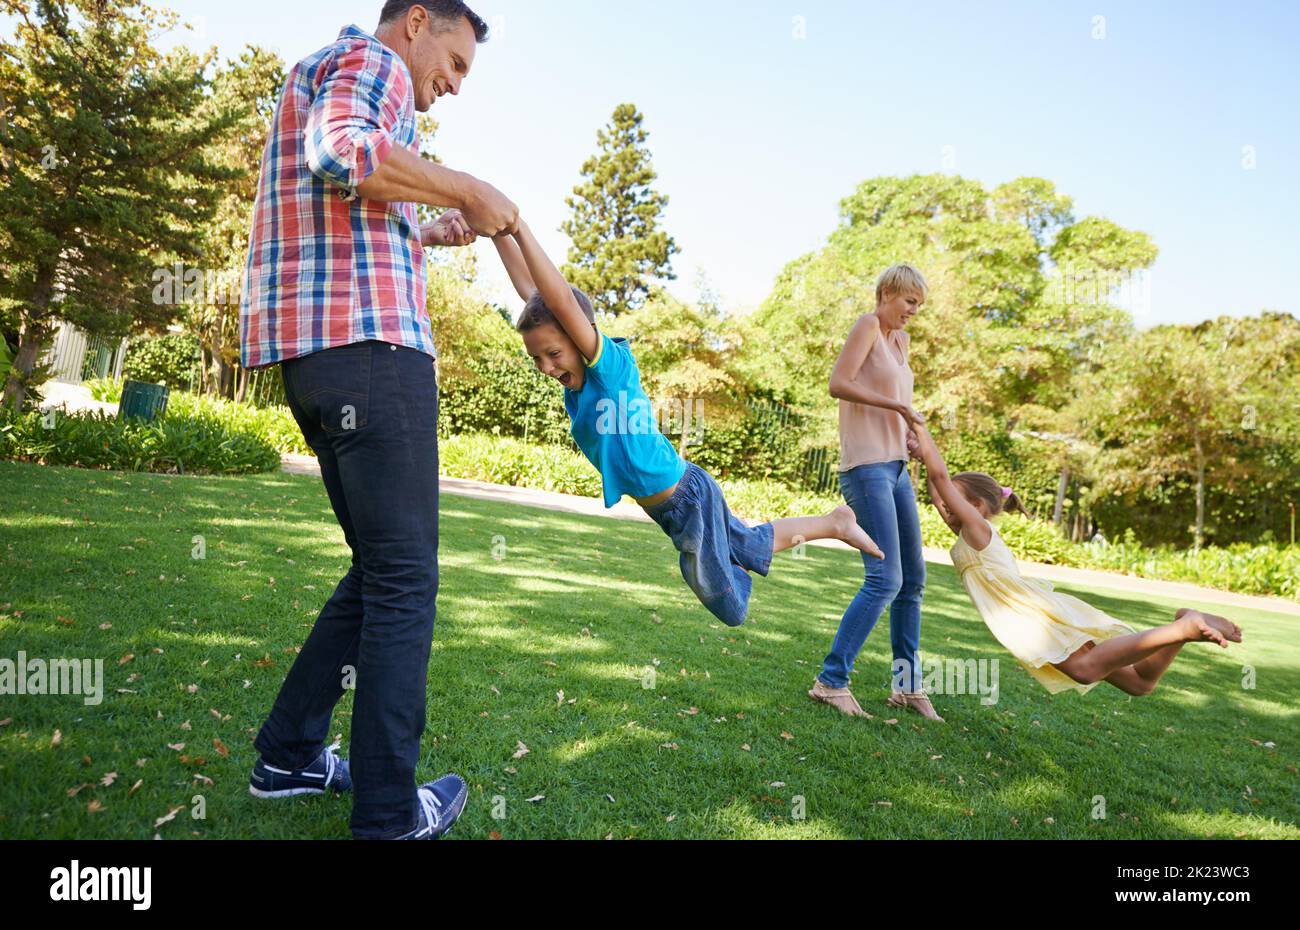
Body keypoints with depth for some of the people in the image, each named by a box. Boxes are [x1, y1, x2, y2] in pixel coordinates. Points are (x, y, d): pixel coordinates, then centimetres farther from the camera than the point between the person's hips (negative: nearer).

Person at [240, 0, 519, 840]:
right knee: (405, 579, -6)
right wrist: (466, 190, -11)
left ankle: (290, 756, 22)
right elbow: (341, 152, -21)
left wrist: (427, 237, 24)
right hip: (368, 344, -10)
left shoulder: (323, 78, 32)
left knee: (383, 569, 15)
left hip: (321, 357, 10)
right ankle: (389, 816, 3)